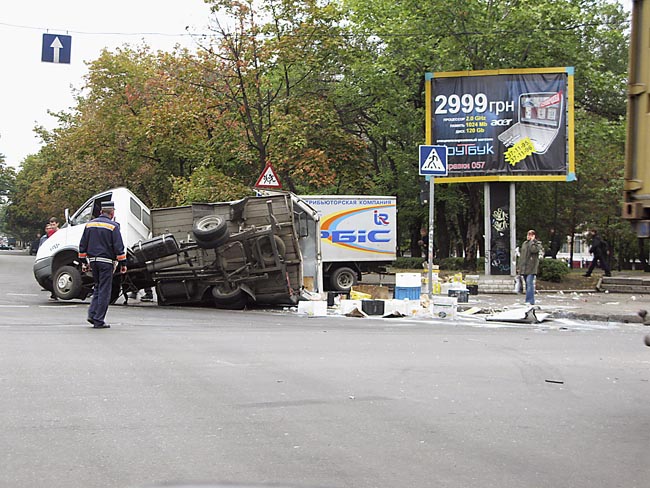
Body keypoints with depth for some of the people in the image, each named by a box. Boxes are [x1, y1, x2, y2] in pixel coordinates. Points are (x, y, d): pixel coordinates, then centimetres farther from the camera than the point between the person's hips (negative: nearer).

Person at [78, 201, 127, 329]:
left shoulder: (90, 224, 11)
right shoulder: (113, 226, -7)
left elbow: (83, 245, 14)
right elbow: (119, 247, -10)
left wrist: (84, 262, 20)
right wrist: (123, 263, -4)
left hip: (93, 260, 6)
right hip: (106, 262, -6)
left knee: (98, 288, 20)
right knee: (104, 291, 0)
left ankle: (92, 314, 7)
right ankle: (98, 320, 0)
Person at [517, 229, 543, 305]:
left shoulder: (537, 243, 2)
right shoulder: (525, 243, 19)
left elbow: (533, 249, -20)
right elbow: (521, 255, 21)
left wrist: (532, 241, -9)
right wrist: (519, 267, 18)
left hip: (531, 268, -6)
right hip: (524, 268, 6)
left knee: (529, 283, -16)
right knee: (527, 284, 9)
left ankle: (530, 301, -20)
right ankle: (530, 300, 14)